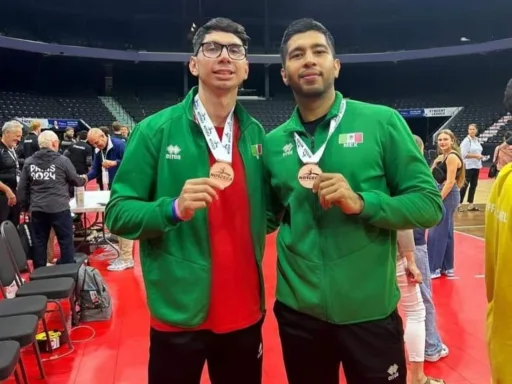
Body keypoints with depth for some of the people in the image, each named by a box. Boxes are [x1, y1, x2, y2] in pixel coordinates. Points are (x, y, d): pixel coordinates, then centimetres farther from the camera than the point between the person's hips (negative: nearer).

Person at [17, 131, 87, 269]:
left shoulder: (29, 162, 5)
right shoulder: (62, 160, -5)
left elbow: (22, 187, 8)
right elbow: (75, 180, 7)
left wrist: (25, 206, 19)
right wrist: (84, 179, 29)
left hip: (37, 209, 4)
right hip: (59, 208, -4)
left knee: (39, 243, 13)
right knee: (66, 241, 5)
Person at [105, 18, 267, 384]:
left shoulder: (256, 134, 2)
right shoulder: (156, 130, -9)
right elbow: (118, 212, -9)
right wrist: (174, 208, -25)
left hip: (245, 312, 4)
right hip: (179, 313, -3)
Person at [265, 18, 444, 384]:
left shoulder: (382, 122, -6)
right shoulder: (273, 142, 2)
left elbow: (430, 204, -7)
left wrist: (361, 203, -21)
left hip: (369, 311, -2)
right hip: (298, 312, 3)